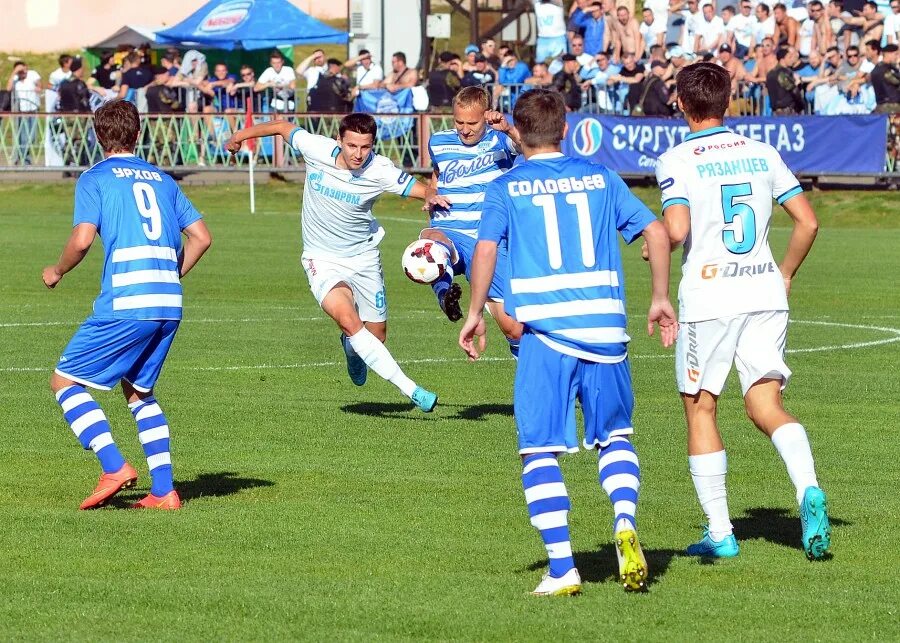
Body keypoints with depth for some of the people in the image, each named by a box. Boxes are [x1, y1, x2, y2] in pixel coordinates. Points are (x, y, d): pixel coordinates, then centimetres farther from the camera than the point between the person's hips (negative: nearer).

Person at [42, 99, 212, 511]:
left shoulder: (95, 179, 2)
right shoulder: (162, 179, 19)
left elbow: (82, 240, -11)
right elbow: (201, 237, 15)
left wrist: (56, 271, 8)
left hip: (125, 304, -6)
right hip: (170, 306, 6)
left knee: (65, 381, 6)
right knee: (139, 392, 21)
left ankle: (114, 468, -9)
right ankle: (163, 491, 11)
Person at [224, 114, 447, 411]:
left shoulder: (381, 171, -20)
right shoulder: (316, 149, -18)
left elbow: (422, 191, -15)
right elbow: (282, 127, -1)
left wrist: (431, 197, -40)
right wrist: (240, 136, 13)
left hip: (364, 256, 2)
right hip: (323, 260, -1)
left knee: (376, 336, 9)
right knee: (348, 320, -27)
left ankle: (351, 348, 50)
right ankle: (410, 390, -29)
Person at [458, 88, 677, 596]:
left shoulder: (505, 187, 6)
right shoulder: (600, 177, 12)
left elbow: (486, 249, -8)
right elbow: (657, 232, 7)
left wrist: (475, 315, 1)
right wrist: (661, 300, 17)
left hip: (546, 330, -2)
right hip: (605, 324, 2)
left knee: (540, 452, 3)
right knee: (615, 436, 17)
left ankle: (562, 568, -5)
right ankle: (626, 521, -9)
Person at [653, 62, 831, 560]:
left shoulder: (676, 161, -5)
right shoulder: (760, 153, 9)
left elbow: (677, 230, -18)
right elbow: (807, 222, 7)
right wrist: (785, 275, 20)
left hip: (708, 295, -4)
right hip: (765, 294, 4)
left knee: (701, 409, 9)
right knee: (767, 404, 3)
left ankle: (719, 532, 8)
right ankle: (809, 491, -25)